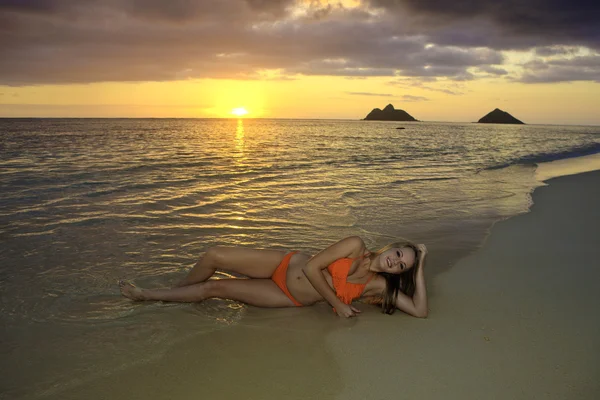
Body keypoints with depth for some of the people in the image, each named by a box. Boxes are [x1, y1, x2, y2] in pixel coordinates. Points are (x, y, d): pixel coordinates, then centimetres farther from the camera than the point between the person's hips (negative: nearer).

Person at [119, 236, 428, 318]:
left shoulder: (379, 286, -8)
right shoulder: (355, 245, -12)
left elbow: (420, 311, -16)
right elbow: (312, 267, -14)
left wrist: (419, 269, -19)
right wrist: (336, 303, -16)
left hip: (290, 299, 0)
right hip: (285, 264, 1)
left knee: (214, 289, -5)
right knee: (214, 255, -10)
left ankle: (149, 296, 19)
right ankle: (170, 291, 24)